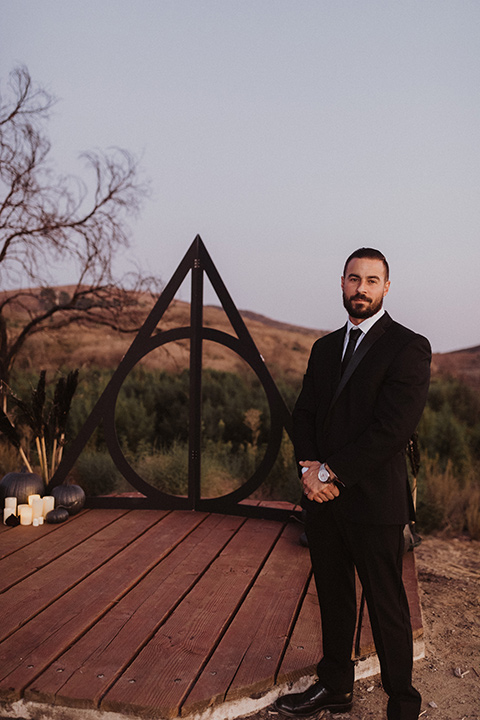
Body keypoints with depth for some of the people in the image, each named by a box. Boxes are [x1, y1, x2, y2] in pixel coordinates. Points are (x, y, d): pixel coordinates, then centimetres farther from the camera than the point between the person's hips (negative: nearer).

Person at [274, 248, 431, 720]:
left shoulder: (408, 347, -9)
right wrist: (308, 467, -8)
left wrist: (330, 472, -16)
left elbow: (392, 429, -17)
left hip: (373, 500, -6)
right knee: (332, 597, 18)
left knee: (386, 606, 6)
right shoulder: (325, 347, 13)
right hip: (322, 495, 6)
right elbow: (304, 412, 10)